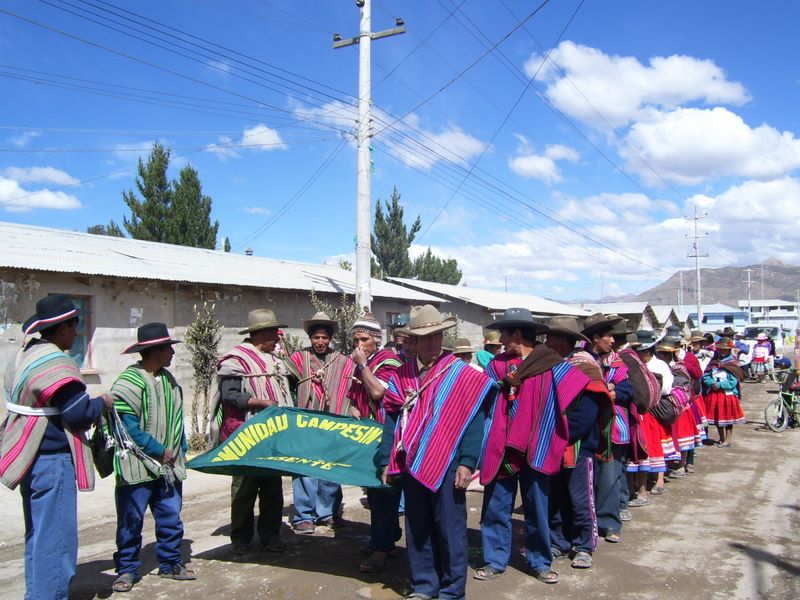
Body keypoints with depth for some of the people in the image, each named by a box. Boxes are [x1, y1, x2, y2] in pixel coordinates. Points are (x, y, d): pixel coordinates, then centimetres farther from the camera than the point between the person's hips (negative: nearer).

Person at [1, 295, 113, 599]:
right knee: (55, 539, -3)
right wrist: (102, 402, -1)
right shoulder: (56, 363, -19)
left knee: (37, 535, 19)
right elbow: (79, 414, -21)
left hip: (31, 459, 10)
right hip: (52, 462, -10)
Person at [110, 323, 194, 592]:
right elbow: (128, 427, -19)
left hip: (169, 466, 7)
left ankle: (170, 563, 25)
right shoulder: (128, 382, -15)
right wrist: (159, 450, -15)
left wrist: (180, 451, 12)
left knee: (171, 517, 11)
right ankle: (127, 569, 20)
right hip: (138, 466, -7)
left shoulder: (168, 379, 10)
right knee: (131, 521, 6)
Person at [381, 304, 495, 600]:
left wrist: (467, 462, -14)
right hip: (411, 465, 4)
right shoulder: (402, 375, 7)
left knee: (450, 529, 4)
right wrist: (387, 460, 7)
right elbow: (392, 419, 11)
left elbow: (474, 420, -8)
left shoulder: (461, 374, -5)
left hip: (447, 465, -4)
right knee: (416, 528, 13)